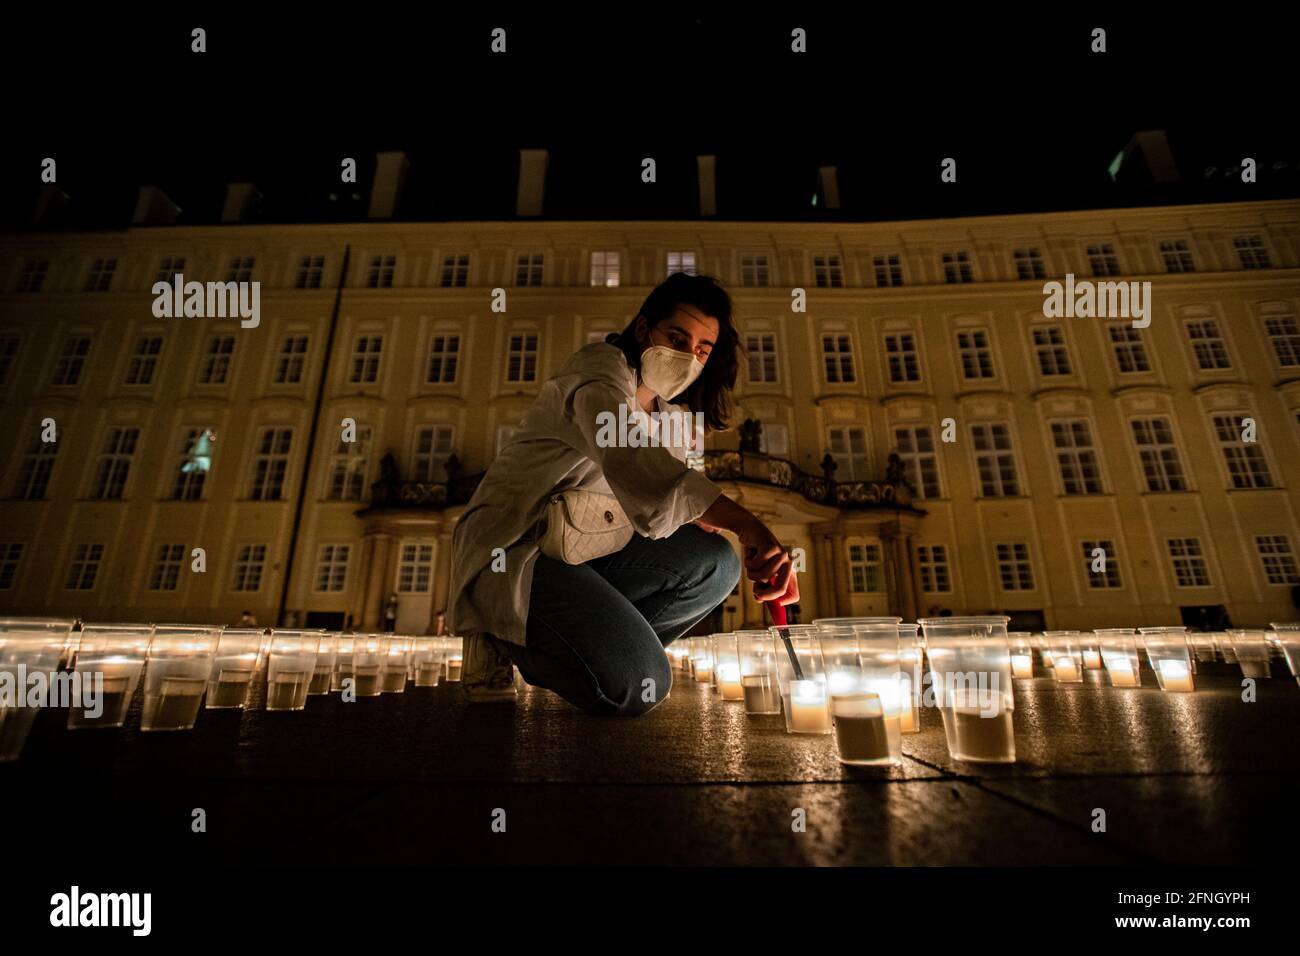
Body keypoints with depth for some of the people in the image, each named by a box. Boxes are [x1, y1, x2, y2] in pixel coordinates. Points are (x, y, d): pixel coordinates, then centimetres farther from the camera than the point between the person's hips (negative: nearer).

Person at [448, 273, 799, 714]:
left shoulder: (671, 416, 14)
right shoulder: (600, 370, -15)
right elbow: (629, 457, -37)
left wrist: (696, 517, -12)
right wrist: (747, 525, -48)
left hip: (584, 549, 9)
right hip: (512, 550, -8)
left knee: (716, 564, -10)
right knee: (639, 686, -25)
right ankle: (508, 645, -1)